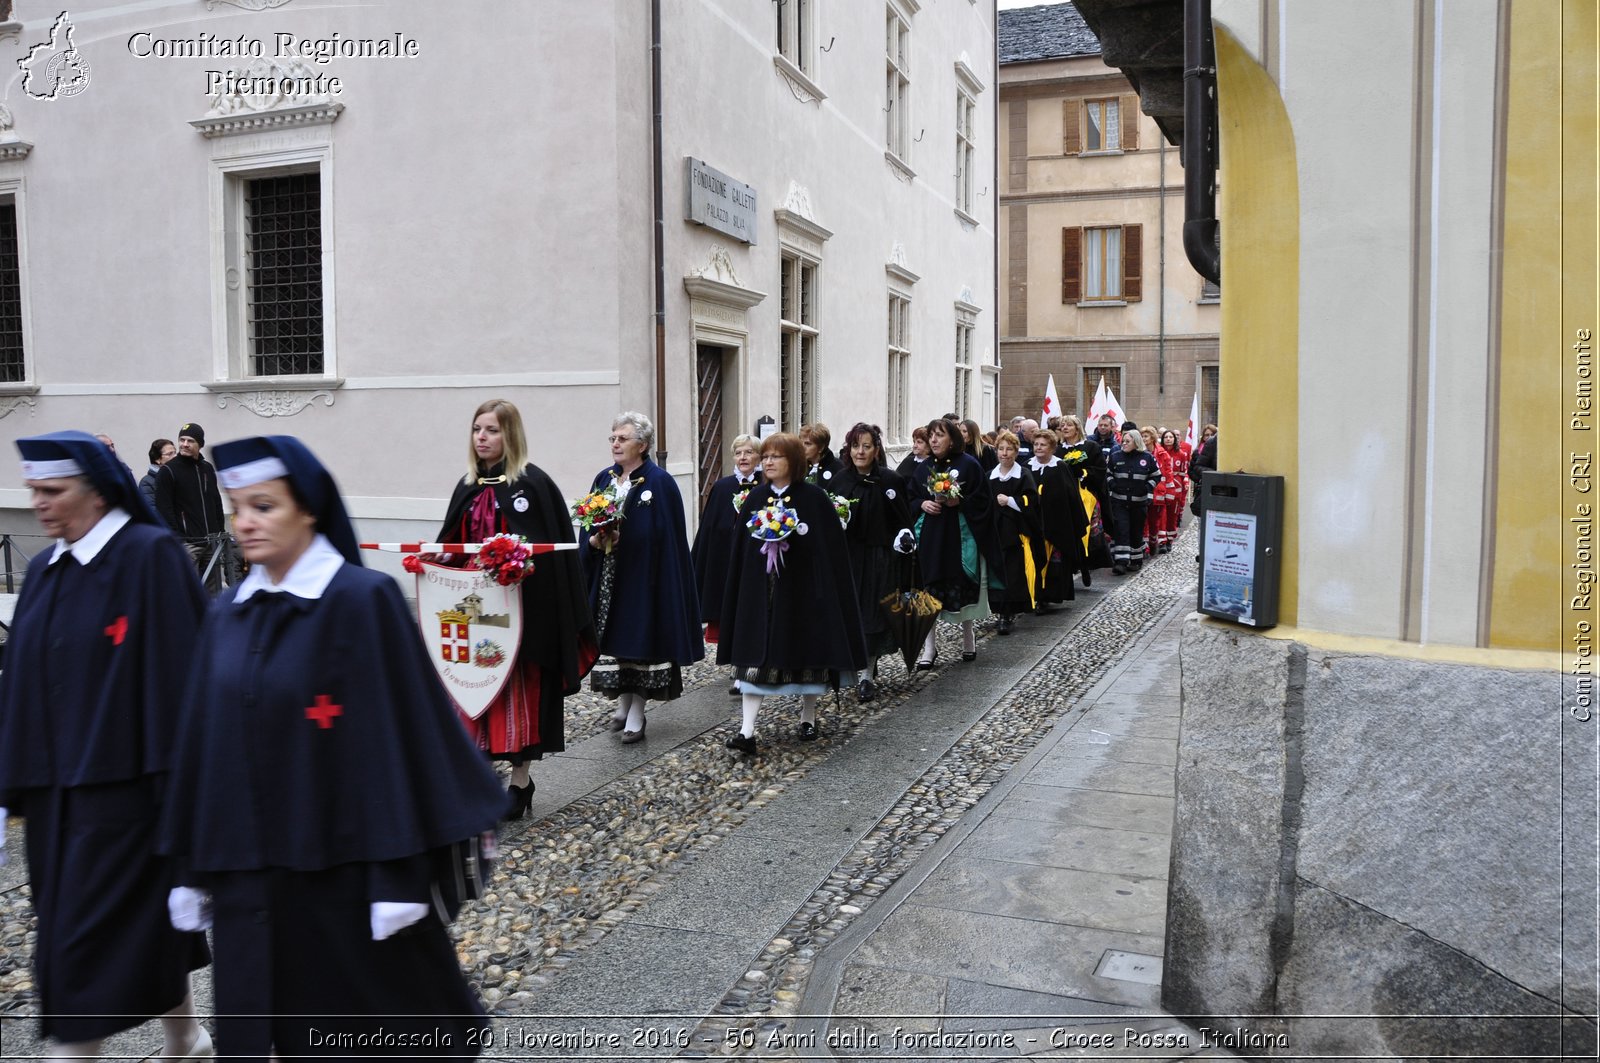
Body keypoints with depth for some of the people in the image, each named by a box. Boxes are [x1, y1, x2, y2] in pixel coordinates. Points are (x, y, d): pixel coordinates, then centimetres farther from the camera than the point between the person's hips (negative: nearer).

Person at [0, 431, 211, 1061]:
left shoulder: (150, 557, -13)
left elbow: (180, 672, -16)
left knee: (89, 943, -2)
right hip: (56, 785, 8)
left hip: (122, 784, -8)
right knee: (146, 926, 18)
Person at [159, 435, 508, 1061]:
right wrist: (194, 866, 12)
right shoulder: (229, 615, 8)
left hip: (342, 866, -6)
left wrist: (398, 875, -16)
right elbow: (204, 745, 12)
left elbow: (395, 736, -15)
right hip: (248, 870, 6)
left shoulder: (363, 600, -12)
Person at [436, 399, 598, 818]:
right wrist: (441, 554, -3)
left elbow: (551, 547, -11)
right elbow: (453, 542, 17)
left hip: (520, 607, -6)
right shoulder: (468, 487, 12)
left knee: (519, 687, 2)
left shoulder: (534, 483, -7)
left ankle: (520, 779, 13)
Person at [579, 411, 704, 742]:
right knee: (614, 637, 9)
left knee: (640, 638, 0)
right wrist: (595, 540, -10)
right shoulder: (603, 479, 10)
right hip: (607, 578, 5)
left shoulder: (660, 483, -8)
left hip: (643, 576, -5)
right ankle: (624, 704, 23)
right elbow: (589, 528, 11)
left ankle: (636, 714, 9)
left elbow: (666, 537, -11)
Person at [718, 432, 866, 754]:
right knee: (756, 655, -4)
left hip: (803, 588, -3)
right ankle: (747, 731, -8)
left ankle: (808, 717, 27)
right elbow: (740, 546, 10)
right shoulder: (755, 498, 8)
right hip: (761, 589, 3)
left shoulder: (814, 498, -3)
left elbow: (829, 544, -6)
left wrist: (794, 533, -15)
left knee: (807, 651, 7)